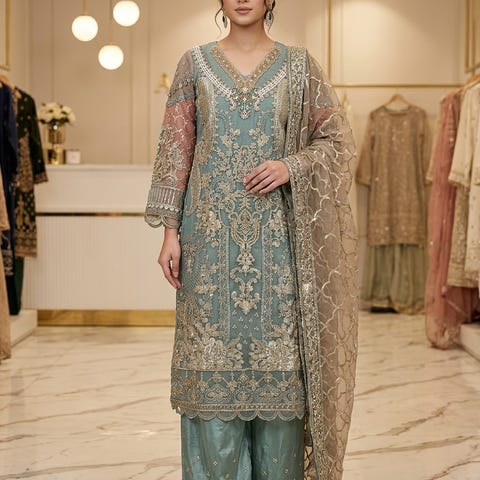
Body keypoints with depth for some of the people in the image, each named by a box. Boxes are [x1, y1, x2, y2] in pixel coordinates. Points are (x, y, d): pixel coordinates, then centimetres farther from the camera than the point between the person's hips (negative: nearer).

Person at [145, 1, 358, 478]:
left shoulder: (298, 65, 7)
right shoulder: (195, 63, 8)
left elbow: (335, 138, 7)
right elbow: (176, 149, 5)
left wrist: (291, 166, -11)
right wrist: (170, 230, -2)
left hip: (277, 238, 0)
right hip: (211, 236, 0)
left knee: (278, 348, 1)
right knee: (213, 349, 1)